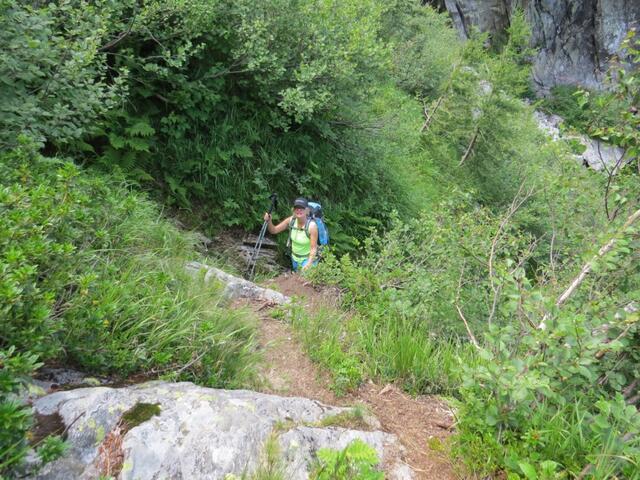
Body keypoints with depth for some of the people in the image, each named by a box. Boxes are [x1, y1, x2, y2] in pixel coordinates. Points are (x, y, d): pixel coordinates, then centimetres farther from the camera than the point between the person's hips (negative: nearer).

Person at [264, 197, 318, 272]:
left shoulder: (312, 226, -27)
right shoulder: (291, 220, -13)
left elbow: (313, 248, -24)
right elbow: (274, 230, -5)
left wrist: (309, 264, -34)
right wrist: (269, 221, -24)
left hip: (308, 258, -5)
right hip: (295, 258, 5)